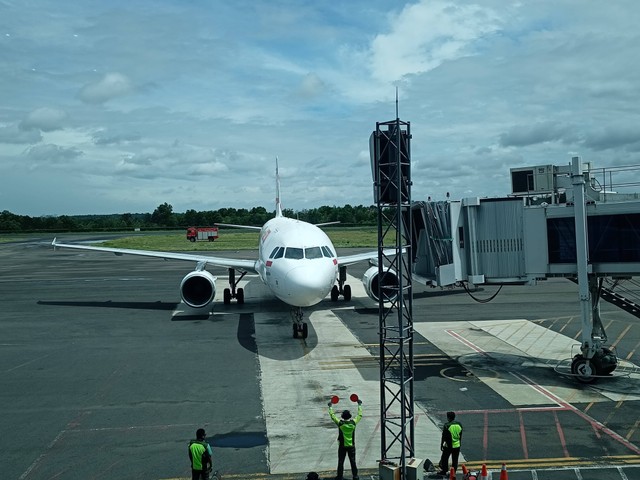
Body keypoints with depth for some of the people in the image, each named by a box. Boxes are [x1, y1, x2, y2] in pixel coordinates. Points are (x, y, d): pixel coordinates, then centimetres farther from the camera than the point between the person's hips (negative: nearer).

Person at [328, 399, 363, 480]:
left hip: (342, 446, -1)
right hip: (351, 446, 1)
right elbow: (360, 415, 5)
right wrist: (359, 405, 17)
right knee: (353, 461, 9)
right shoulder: (353, 422, -11)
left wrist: (330, 407, 12)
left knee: (341, 462, 8)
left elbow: (332, 415, -2)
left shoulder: (340, 423, -15)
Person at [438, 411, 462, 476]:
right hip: (457, 446, 4)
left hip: (448, 446, -4)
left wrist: (441, 445, -1)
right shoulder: (459, 424, -1)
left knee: (444, 458, 14)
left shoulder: (447, 425, -16)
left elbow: (444, 437, -10)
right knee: (455, 460, 12)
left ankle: (444, 471, 23)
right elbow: (460, 435, 9)